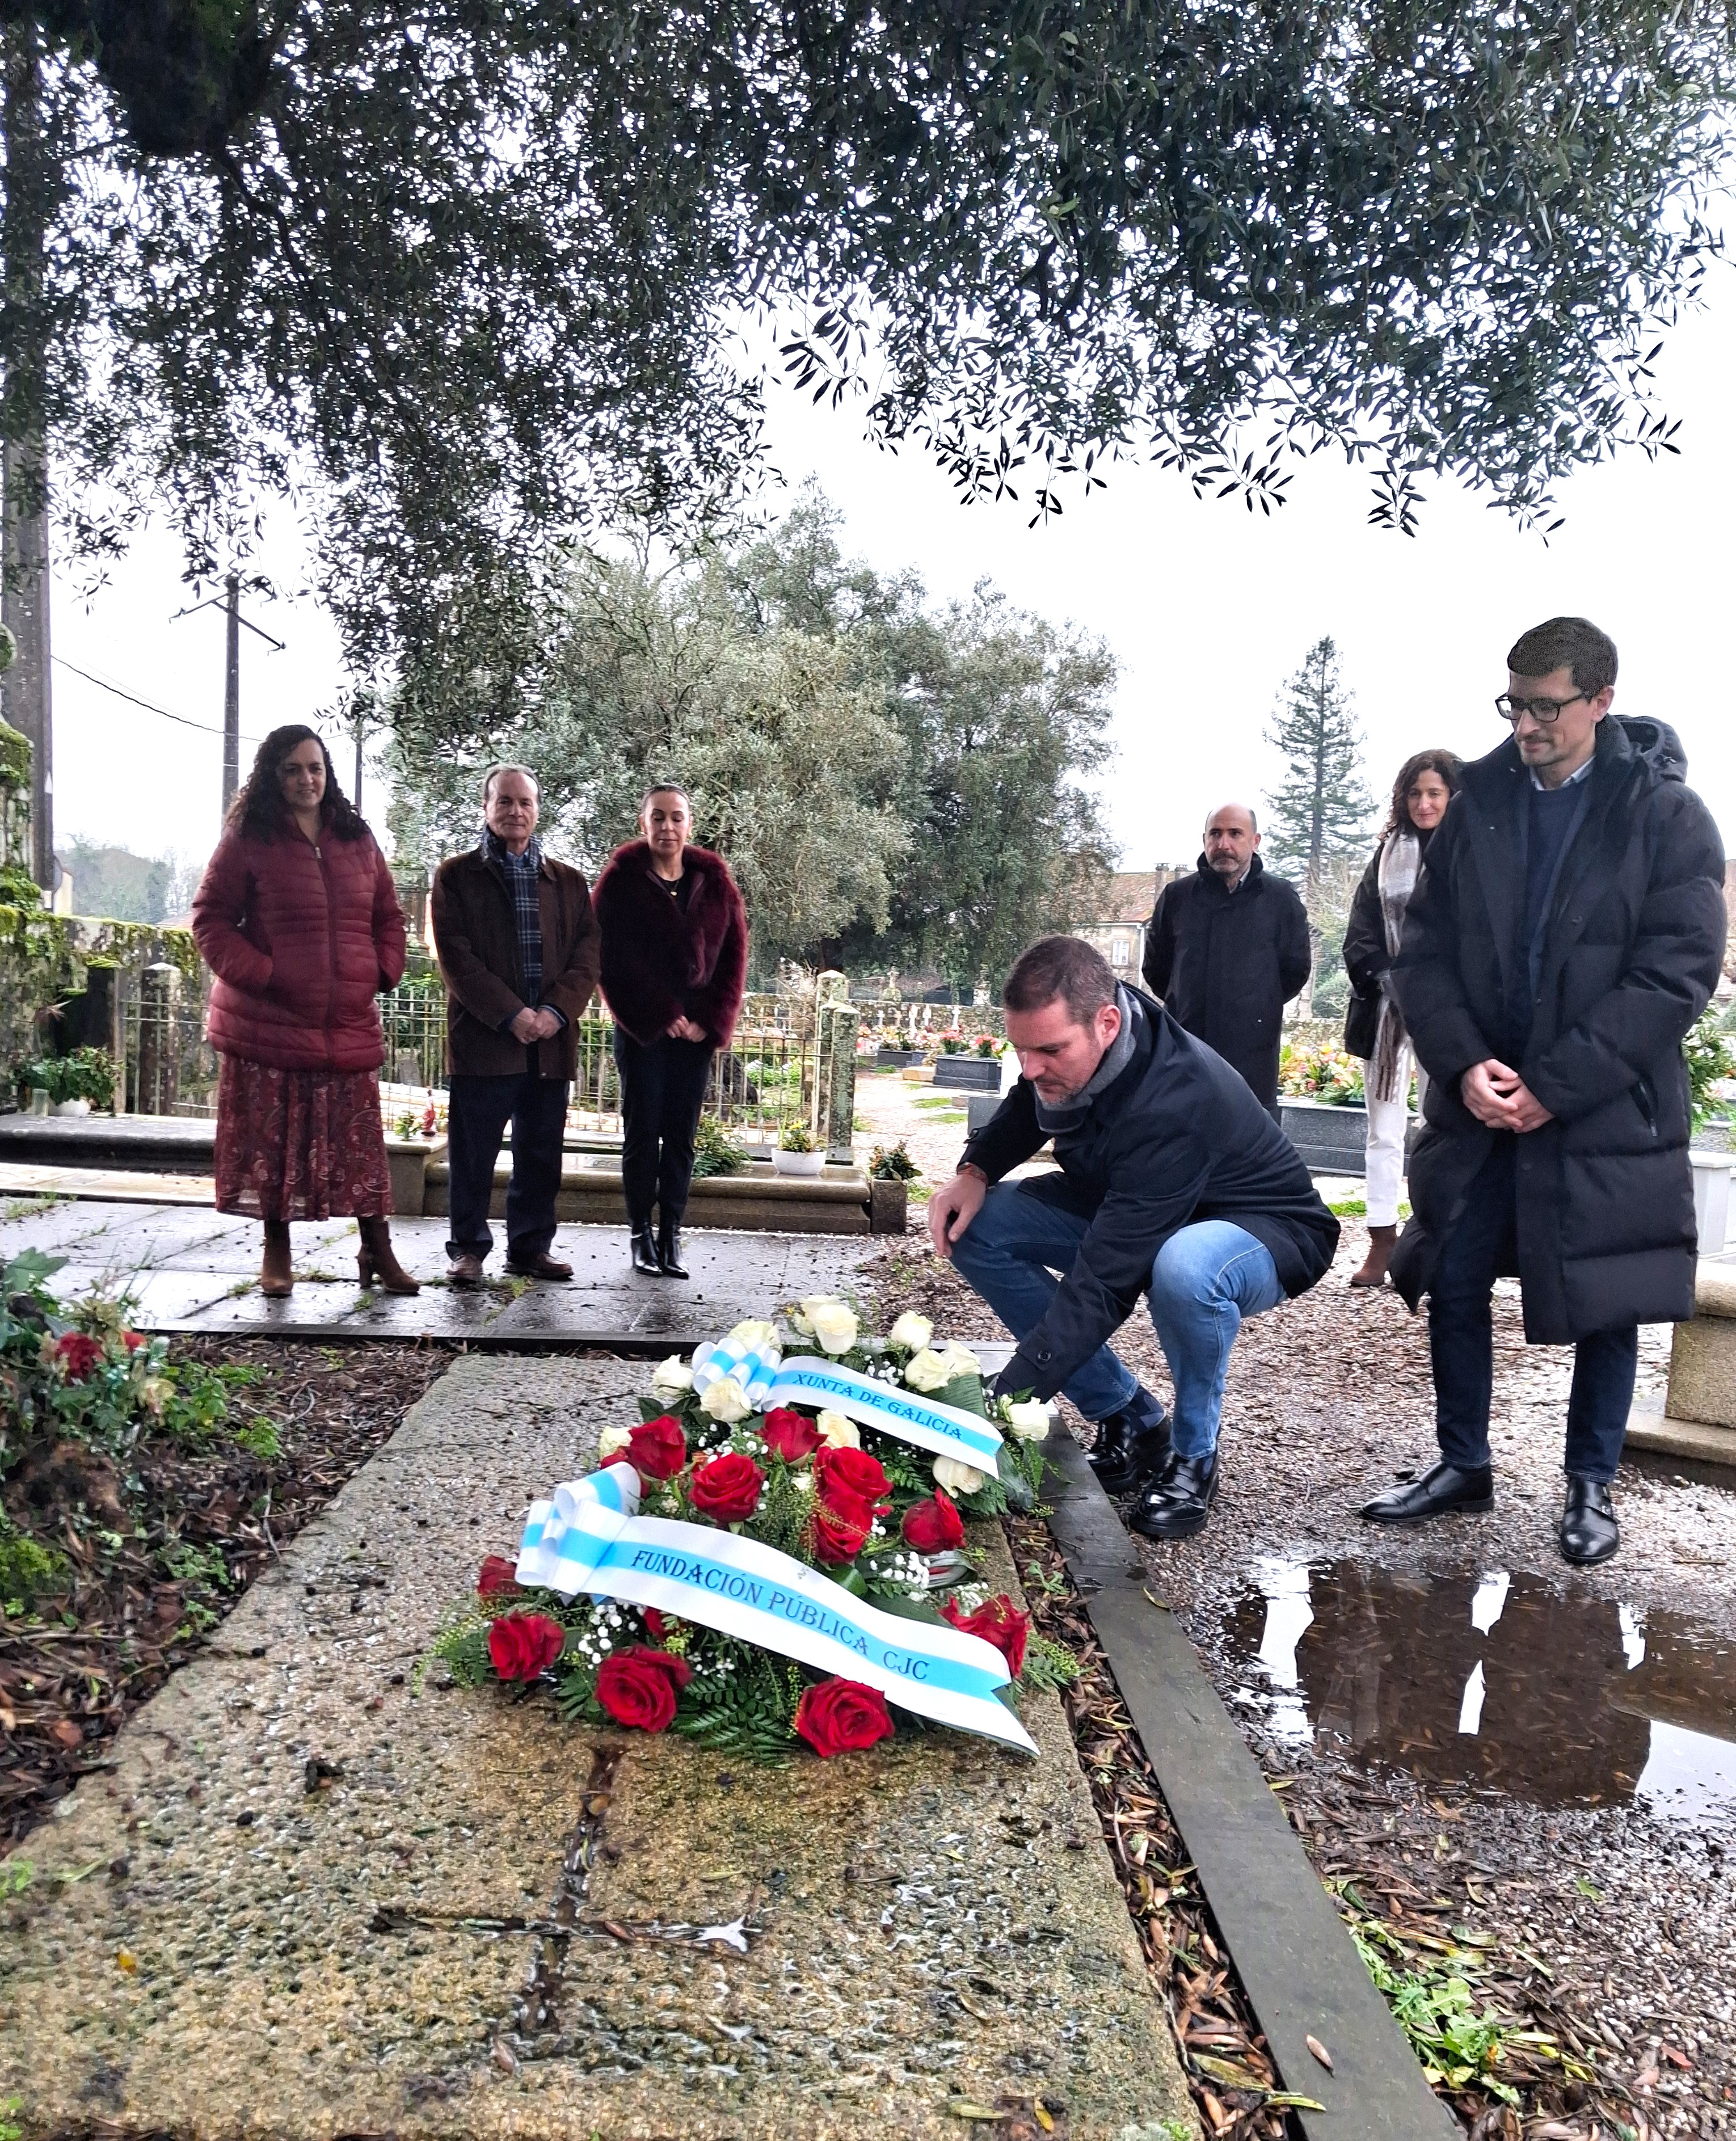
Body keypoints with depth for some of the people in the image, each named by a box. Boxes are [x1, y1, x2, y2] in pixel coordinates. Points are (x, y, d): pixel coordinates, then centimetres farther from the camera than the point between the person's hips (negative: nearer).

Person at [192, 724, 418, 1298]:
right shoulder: (248, 841, 0)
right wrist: (260, 974, -12)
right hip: (268, 1025, -2)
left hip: (349, 1027, 3)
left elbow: (388, 917, 18)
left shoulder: (358, 841, 11)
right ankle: (276, 1255, 20)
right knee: (271, 1142, 5)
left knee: (361, 1144, 3)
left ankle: (378, 1253, 13)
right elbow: (211, 919, -1)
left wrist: (383, 971, 3)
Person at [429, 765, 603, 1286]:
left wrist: (558, 1012, -10)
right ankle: (468, 1249, 13)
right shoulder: (456, 876, 5)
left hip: (551, 1039, 3)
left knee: (542, 1155, 9)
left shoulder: (568, 882, 15)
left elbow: (586, 953, 7)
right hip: (482, 1036, -3)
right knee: (473, 1154, 2)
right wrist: (510, 1014, -14)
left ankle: (530, 1247, 20)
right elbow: (456, 955, -5)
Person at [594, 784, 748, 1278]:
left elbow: (733, 956, 5)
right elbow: (613, 959, -7)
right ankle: (641, 1235, 11)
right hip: (641, 1029, -2)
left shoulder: (714, 881, 7)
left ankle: (671, 1235, 11)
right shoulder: (622, 880, -2)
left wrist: (711, 1022, -5)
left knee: (681, 1134, 4)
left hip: (697, 1030, 3)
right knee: (642, 1132, 2)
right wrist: (660, 1017, -12)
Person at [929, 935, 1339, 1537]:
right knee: (977, 1227, -9)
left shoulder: (1174, 1103, -39)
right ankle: (1128, 1420, 0)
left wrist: (1006, 1403, -45)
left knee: (1182, 1269, -43)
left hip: (1266, 1231, -7)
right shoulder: (1068, 1039, -16)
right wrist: (975, 1171, -9)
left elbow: (1102, 1282, -42)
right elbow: (1025, 1107, 11)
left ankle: (1192, 1455, -11)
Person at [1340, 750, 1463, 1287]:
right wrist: (1387, 981, -6)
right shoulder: (1387, 854, 12)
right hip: (1386, 1009, 3)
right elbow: (1360, 936, 8)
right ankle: (1382, 1243, 6)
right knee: (1384, 1128, 3)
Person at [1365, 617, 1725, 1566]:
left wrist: (1555, 1087, -16)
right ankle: (1462, 1464, 26)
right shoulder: (1475, 807, 5)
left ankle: (1591, 1487, 26)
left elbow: (1677, 974, -11)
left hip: (1607, 1113, -3)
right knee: (1453, 1284, 8)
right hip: (1479, 1103, 3)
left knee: (1606, 1305, 8)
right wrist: (1464, 1066, -12)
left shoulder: (1667, 814, -5)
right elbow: (1424, 953, 3)